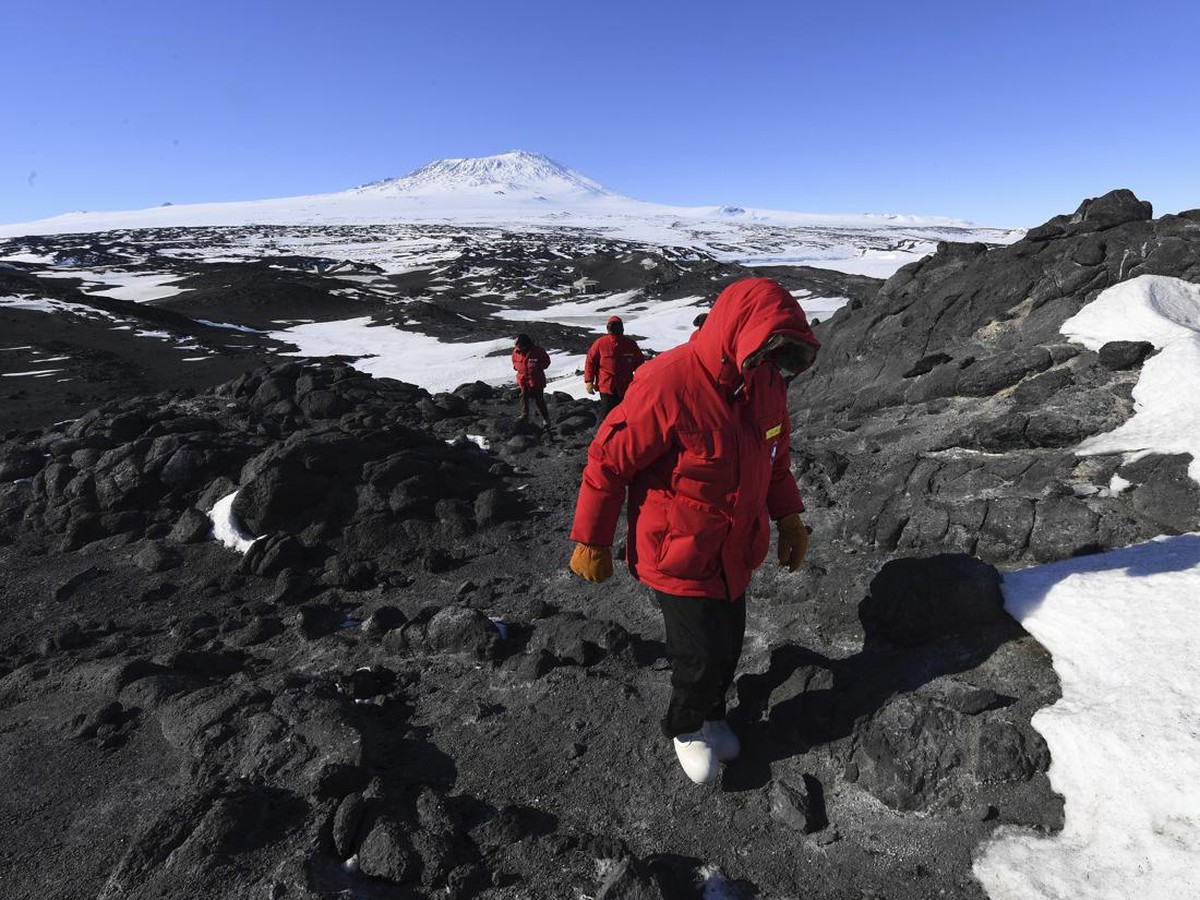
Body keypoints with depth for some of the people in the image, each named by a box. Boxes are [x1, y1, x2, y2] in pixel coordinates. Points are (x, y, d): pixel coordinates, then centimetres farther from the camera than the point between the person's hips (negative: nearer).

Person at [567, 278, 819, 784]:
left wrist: (788, 516, 12)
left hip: (736, 552, 7)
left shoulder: (767, 381, -4)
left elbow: (775, 454, 13)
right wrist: (591, 542, -12)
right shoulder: (667, 384, -27)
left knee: (728, 647, 19)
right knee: (701, 657, 3)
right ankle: (687, 727, 37)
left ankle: (712, 714, 49)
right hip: (679, 557, -6)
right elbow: (609, 461, -20)